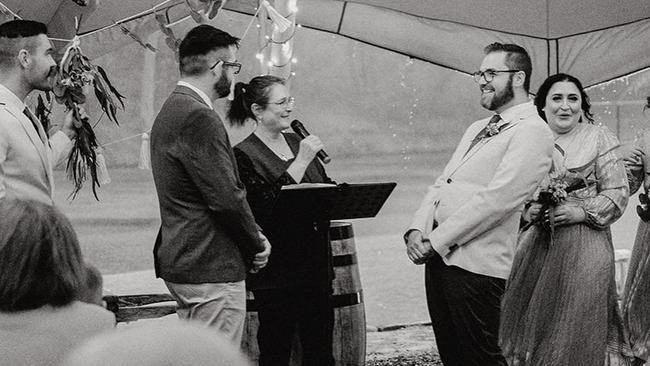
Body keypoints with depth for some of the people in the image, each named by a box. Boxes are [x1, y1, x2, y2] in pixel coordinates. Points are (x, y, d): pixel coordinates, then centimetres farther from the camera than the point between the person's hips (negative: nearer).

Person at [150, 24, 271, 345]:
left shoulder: (170, 111, 15)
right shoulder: (199, 118, -19)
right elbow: (226, 196, -22)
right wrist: (257, 243, -5)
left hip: (178, 260, 11)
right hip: (211, 268, -11)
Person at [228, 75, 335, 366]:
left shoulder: (297, 143, 12)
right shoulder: (244, 155, -9)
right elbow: (267, 207, -20)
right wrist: (301, 162, -20)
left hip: (315, 264, 6)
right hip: (276, 273, -6)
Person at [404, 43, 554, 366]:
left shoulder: (532, 132, -9)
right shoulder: (478, 129, 21)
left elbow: (496, 199, -18)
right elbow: (441, 184, 17)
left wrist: (435, 241, -15)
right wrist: (417, 230, -1)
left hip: (475, 265, -8)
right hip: (438, 255, 9)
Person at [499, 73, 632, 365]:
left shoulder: (598, 139, 1)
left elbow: (617, 193, -1)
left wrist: (582, 212, -15)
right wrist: (528, 212, -5)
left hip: (583, 245, -3)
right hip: (537, 243, 3)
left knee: (577, 325, -5)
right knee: (530, 319, 3)